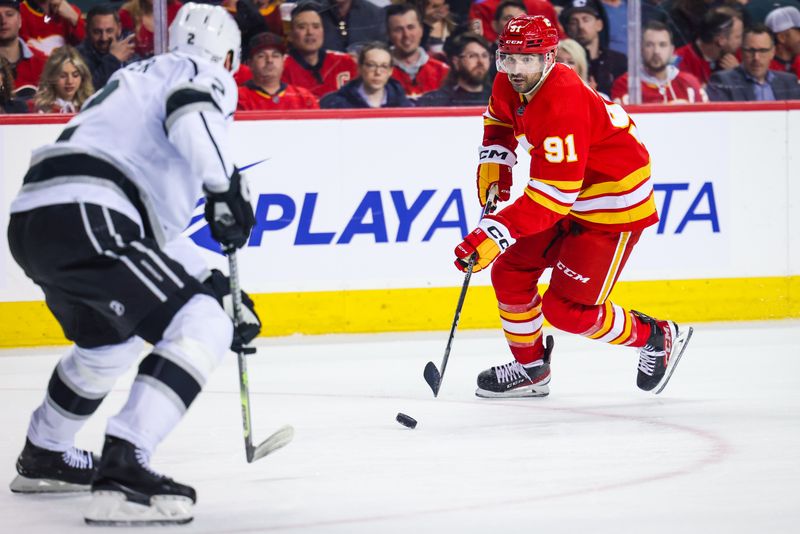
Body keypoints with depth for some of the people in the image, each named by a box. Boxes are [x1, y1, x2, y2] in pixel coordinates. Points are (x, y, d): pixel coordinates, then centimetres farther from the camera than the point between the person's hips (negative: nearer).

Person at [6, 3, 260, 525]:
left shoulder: (139, 78, 35)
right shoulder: (204, 73, 9)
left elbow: (153, 223, 37)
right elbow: (192, 114, -19)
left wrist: (214, 280, 38)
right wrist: (227, 187, -15)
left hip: (31, 220, 10)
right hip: (82, 217, -9)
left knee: (111, 339, 33)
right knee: (202, 326, -11)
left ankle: (43, 457, 49)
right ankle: (123, 468, -23)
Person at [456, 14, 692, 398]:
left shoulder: (562, 106, -34)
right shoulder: (510, 85, -6)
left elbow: (553, 195, -36)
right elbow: (499, 118, 21)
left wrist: (494, 234, -39)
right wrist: (493, 163, 4)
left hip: (614, 204, -9)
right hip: (568, 192, 9)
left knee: (567, 309, -8)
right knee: (511, 273, 7)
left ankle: (656, 338, 14)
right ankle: (530, 368, 25)